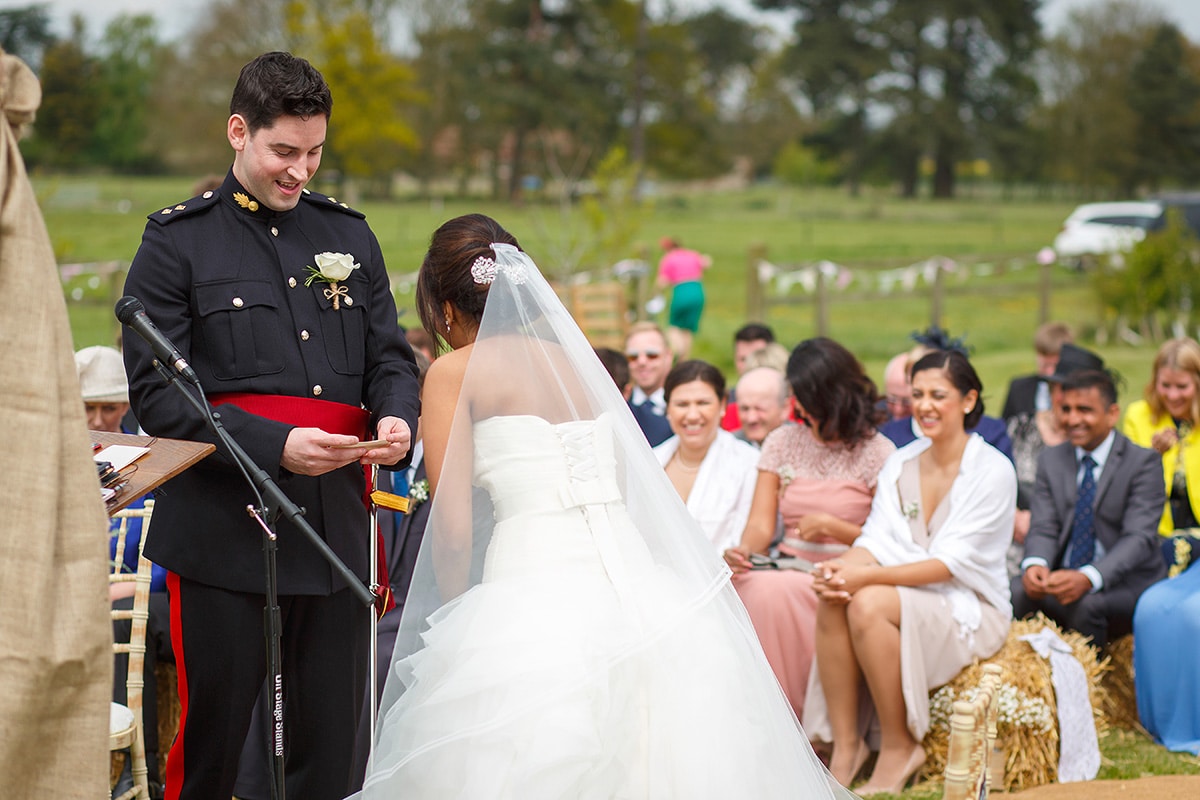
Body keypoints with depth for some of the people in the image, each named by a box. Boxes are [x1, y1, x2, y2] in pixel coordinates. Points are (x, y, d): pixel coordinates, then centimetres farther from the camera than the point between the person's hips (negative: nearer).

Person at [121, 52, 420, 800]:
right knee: (211, 739, 2)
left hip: (337, 533, 4)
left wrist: (397, 418, -7)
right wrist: (274, 445, -19)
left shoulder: (349, 234, 13)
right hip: (223, 535, -4)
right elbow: (156, 393, -8)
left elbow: (391, 357, 16)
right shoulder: (176, 242, -1)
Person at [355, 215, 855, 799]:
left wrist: (460, 616, 15)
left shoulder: (454, 372, 4)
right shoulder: (573, 359, 20)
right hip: (634, 587, 6)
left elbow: (452, 528, -3)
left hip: (536, 593, -6)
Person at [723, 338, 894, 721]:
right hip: (788, 571, 4)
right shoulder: (782, 443, 14)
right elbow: (761, 523, 5)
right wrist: (744, 552, -16)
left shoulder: (877, 453, 1)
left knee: (769, 590, -34)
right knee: (742, 587, -31)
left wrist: (830, 526, -12)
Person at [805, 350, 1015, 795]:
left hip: (970, 612, -5)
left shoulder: (992, 471, -9)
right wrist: (844, 567, -23)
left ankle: (898, 748, -20)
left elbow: (953, 562, -17)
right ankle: (844, 746, -23)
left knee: (869, 602, -32)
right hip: (908, 598, 5)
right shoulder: (899, 465, 10)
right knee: (833, 600, -26)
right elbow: (876, 540, 2)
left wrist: (868, 577, -28)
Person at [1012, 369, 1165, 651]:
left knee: (1085, 604, -35)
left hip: (1126, 584, -4)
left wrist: (1088, 579, -34)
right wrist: (1035, 564, -23)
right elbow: (1043, 528, 2)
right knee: (1015, 593, -25)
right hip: (1063, 576, 4)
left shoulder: (1143, 462, -5)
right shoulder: (1051, 459, 11)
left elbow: (1138, 538, -16)